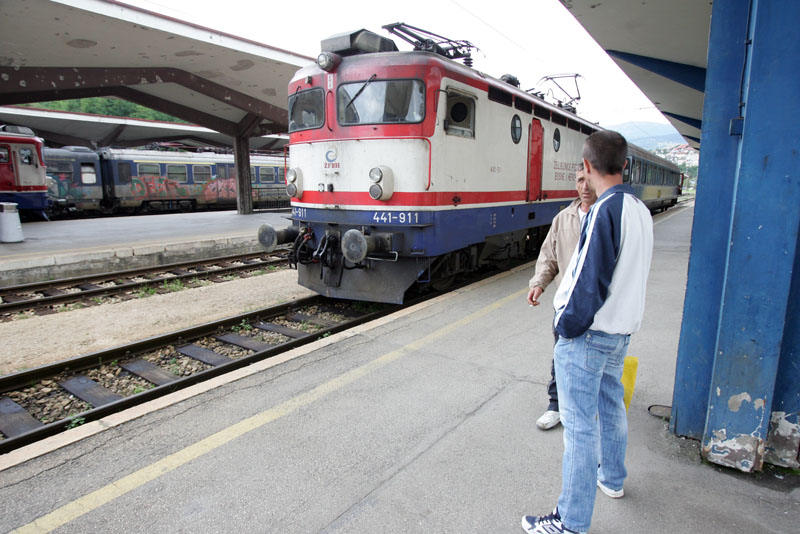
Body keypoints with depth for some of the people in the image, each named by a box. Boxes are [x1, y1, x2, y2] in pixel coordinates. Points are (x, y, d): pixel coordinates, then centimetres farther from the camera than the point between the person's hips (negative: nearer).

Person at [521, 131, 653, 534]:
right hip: (621, 330, 10)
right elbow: (630, 271, 13)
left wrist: (567, 327, -12)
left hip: (587, 334, -9)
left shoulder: (606, 210, -21)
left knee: (579, 424, 0)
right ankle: (612, 478, 46)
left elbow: (590, 278, -23)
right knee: (611, 405, 25)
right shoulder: (640, 209, 8)